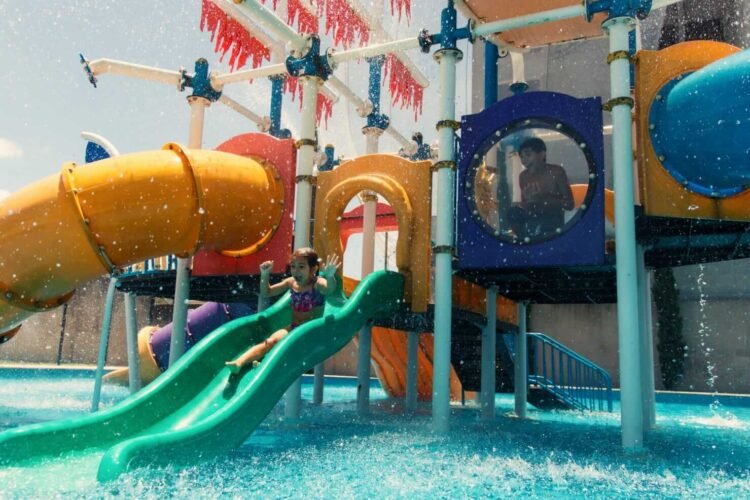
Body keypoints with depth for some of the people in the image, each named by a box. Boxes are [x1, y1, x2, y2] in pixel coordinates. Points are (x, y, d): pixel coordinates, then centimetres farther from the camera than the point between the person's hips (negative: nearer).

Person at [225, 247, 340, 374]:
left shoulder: (318, 283, -11)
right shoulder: (290, 282, 6)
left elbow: (330, 289, -36)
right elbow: (267, 293, 15)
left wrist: (330, 276, -58)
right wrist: (265, 275, -2)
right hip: (293, 327, 4)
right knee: (270, 341, -20)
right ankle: (239, 362, -34)